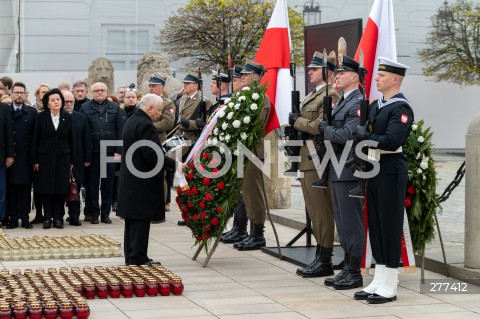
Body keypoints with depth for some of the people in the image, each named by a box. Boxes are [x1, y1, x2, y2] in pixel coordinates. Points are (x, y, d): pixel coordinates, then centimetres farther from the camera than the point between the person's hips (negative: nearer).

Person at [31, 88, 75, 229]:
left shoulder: (68, 117, 3)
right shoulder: (41, 117, -2)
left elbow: (71, 140, 6)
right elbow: (35, 140, -1)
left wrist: (72, 161, 3)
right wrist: (34, 161, -4)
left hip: (63, 158, 1)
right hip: (45, 158, -1)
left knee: (61, 189, 2)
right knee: (46, 189, 1)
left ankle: (58, 217, 9)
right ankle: (47, 218, 8)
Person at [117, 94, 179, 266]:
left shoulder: (131, 121, 14)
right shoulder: (144, 124, -18)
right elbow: (152, 154, -24)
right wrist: (174, 165, -20)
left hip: (130, 179, 10)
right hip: (142, 181, -10)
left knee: (133, 218, 13)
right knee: (141, 218, -4)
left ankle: (131, 255, 17)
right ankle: (138, 256, -1)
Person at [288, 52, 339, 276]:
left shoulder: (330, 96, -12)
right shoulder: (312, 96, 20)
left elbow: (319, 127, -22)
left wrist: (297, 120, -10)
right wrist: (295, 127, 7)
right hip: (306, 159, 10)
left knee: (321, 212, -6)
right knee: (314, 212, 13)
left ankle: (325, 261, -1)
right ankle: (320, 257, 20)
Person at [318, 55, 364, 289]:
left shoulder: (358, 103, -14)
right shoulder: (341, 102, 18)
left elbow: (347, 134, -24)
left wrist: (324, 129, -11)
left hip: (349, 171, -10)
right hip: (337, 171, 10)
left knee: (351, 223, -4)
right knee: (342, 222, 14)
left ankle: (354, 273, 1)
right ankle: (347, 269, 22)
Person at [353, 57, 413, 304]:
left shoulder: (401, 108, -12)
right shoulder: (376, 106, 15)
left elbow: (392, 142, -23)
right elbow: (363, 133, 16)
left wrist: (365, 136, -15)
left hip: (391, 172, -9)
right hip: (374, 171, 9)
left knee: (390, 226, -3)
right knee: (375, 226, 11)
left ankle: (389, 286, 3)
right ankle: (378, 281, 19)